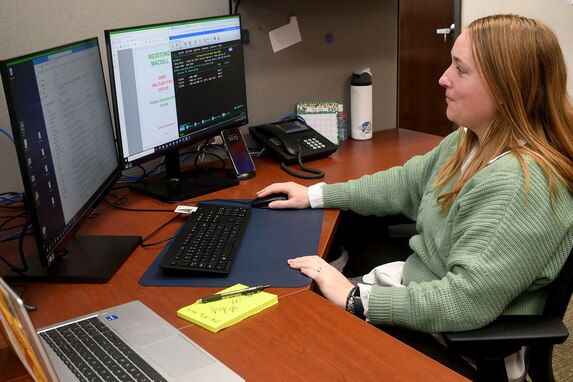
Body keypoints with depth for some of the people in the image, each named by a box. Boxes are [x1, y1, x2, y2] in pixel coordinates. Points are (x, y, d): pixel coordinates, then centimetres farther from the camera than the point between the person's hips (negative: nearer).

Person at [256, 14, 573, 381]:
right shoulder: (469, 141, 0)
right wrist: (315, 195, 11)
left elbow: (467, 300, -33)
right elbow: (406, 183, 14)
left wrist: (355, 299, -27)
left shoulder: (521, 185, -31)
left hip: (456, 341, -8)